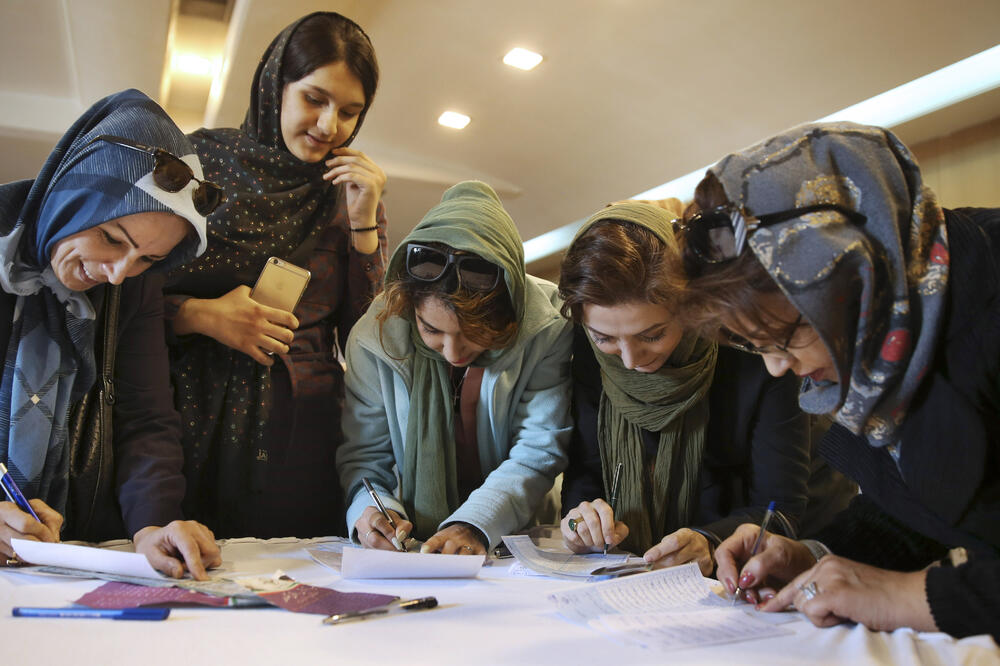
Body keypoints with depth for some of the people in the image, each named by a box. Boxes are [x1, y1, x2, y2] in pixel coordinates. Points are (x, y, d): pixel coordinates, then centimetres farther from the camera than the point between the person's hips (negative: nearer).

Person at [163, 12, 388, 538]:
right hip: (192, 417, 0)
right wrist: (201, 315, -13)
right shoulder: (200, 158, 4)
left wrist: (363, 221, -5)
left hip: (301, 426, 1)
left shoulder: (352, 193, 8)